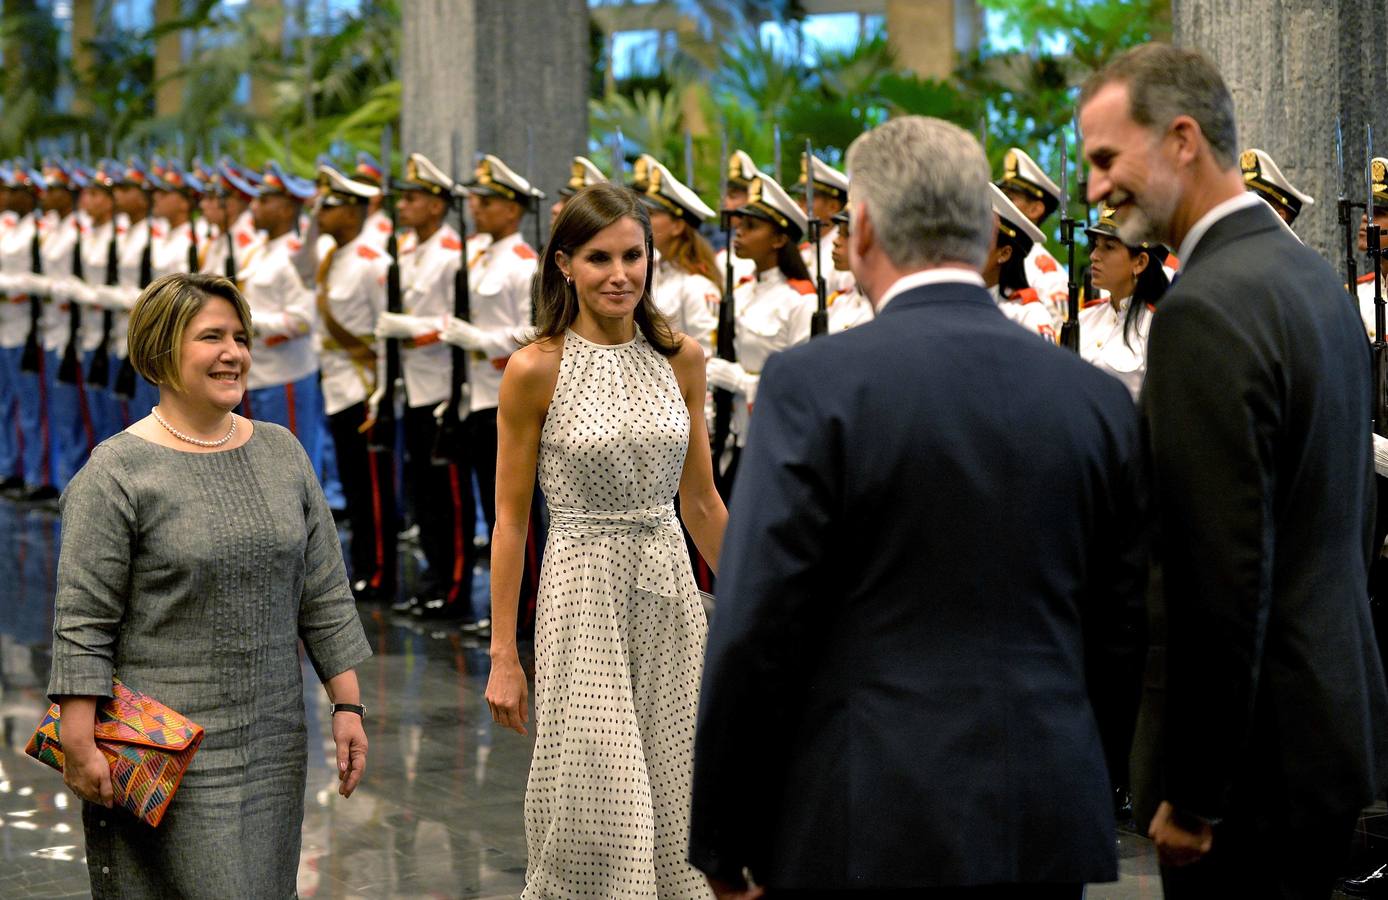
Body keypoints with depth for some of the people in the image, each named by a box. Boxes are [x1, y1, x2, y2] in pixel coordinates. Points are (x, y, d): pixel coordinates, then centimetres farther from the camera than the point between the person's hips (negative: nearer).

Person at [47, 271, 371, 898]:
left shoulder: (282, 454, 10)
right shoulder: (116, 473, -7)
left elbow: (324, 597, 13)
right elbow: (83, 622, -9)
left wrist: (347, 706, 9)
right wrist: (79, 743, -14)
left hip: (273, 745, 5)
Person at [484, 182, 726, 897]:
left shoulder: (681, 359, 5)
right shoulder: (536, 370, -7)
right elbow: (510, 519, -4)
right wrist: (503, 657, -5)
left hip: (671, 590, 4)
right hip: (585, 590, -4)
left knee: (670, 807, 7)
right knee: (598, 811, -5)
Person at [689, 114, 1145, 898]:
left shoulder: (813, 385, -8)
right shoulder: (1097, 399, 6)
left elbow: (756, 632, -9)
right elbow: (1125, 635, 9)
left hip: (867, 833, -4)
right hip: (1048, 833, 4)